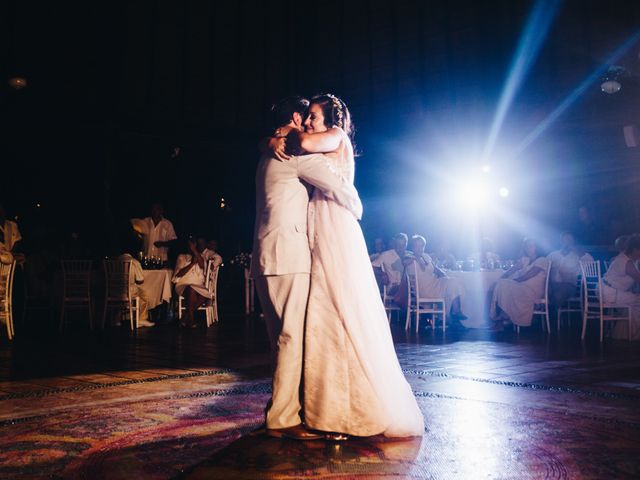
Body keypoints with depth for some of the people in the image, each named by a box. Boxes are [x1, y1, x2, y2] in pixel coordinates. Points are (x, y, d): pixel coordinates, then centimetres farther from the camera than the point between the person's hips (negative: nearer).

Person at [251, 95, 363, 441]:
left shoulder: (270, 155, 25)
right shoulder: (297, 151, -5)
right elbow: (338, 186, -8)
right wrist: (356, 209, 9)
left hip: (267, 256, 10)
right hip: (288, 255, -10)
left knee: (282, 337, 12)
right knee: (293, 337, -8)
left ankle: (281, 408, 18)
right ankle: (283, 419, -5)